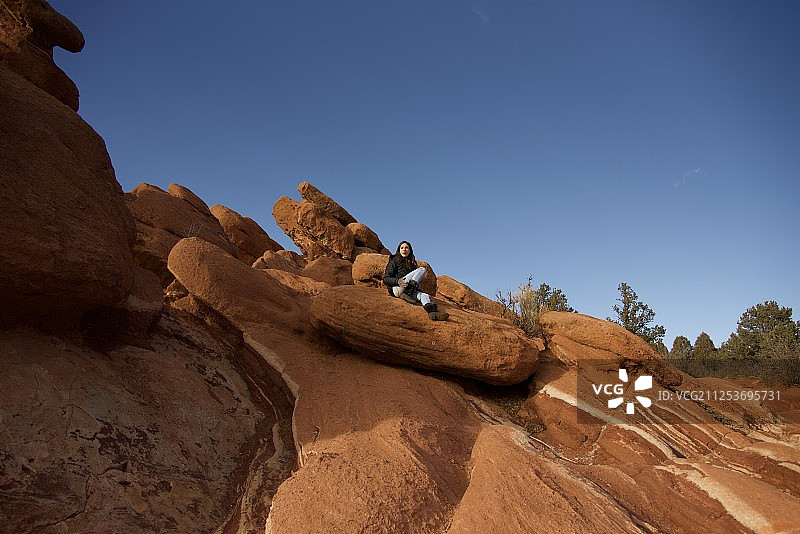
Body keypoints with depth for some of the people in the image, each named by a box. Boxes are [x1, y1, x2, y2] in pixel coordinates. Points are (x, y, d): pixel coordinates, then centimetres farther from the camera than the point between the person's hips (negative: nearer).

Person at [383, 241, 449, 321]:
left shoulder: (411, 264, 27)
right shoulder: (394, 261, 9)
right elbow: (386, 279, -1)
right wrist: (398, 281, -20)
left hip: (408, 290, 5)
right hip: (397, 288, -5)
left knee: (424, 295, -28)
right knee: (422, 269, -17)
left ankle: (433, 312, -58)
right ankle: (406, 294, -32)